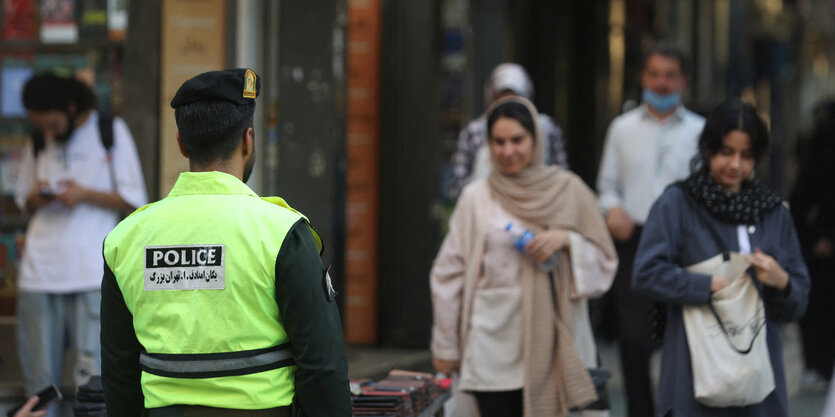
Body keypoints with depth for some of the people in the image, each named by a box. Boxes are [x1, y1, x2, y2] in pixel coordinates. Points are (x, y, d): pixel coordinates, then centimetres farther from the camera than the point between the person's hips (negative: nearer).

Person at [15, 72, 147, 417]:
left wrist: (86, 195, -12)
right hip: (39, 271, 3)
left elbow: (134, 198, 2)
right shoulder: (37, 142, 15)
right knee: (40, 376, 1)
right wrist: (35, 198, -2)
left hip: (92, 272, -3)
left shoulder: (110, 131, 3)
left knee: (92, 372, -8)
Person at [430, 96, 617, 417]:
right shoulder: (476, 198, 5)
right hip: (495, 340, 0)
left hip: (552, 339, 1)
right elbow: (449, 274, 9)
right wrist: (446, 346, 8)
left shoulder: (568, 190, 7)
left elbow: (603, 261, 11)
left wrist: (566, 240, -9)